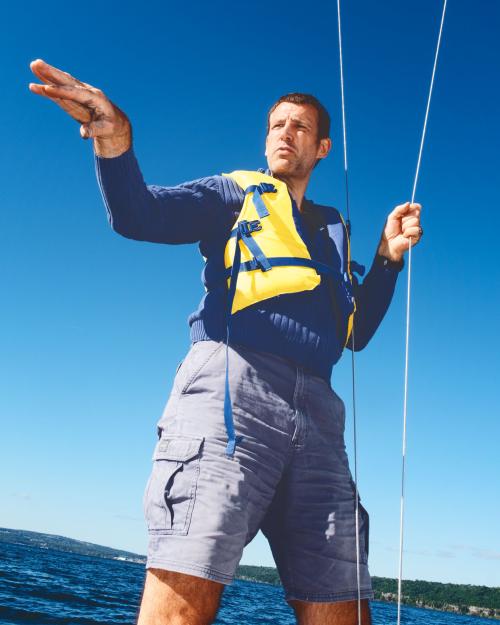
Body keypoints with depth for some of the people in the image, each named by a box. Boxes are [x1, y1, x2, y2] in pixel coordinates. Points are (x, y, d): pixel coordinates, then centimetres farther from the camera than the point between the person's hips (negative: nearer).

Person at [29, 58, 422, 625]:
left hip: (316, 411, 5)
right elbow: (138, 214, 1)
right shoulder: (234, 194, 19)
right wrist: (116, 142, -18)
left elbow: (357, 333, 27)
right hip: (232, 382, -4)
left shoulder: (333, 232, 32)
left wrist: (388, 257, 17)